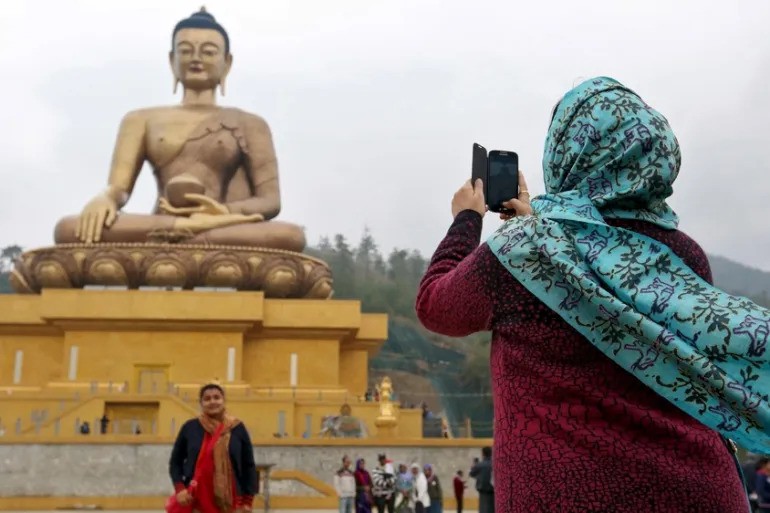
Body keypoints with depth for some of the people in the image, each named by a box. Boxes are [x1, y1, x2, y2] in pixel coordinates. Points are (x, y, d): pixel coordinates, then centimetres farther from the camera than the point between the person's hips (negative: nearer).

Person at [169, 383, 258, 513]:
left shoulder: (237, 428, 1)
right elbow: (175, 461, 10)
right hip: (197, 503, 0)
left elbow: (249, 466, 5)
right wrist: (180, 488, -5)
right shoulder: (190, 428, 2)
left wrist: (248, 500, 2)